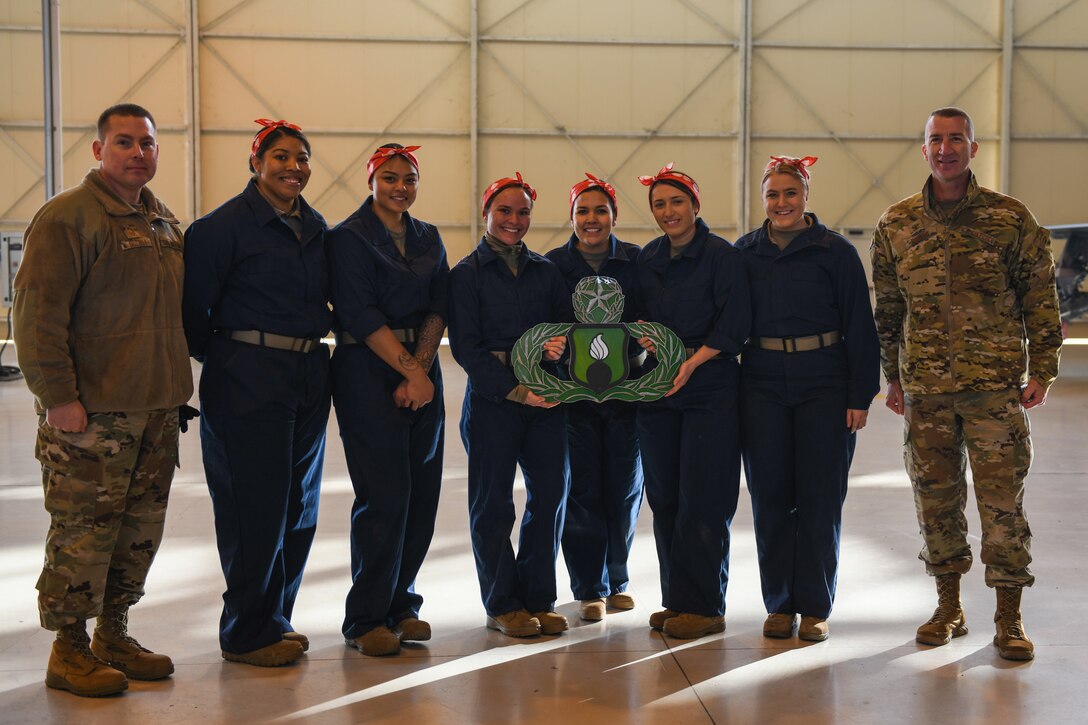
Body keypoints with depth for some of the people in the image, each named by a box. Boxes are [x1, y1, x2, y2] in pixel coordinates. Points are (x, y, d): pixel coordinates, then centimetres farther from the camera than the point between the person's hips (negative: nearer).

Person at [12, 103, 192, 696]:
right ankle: (68, 651, 13)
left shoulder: (164, 223, 15)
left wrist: (176, 386, 18)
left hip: (155, 406, 8)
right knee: (84, 530, -1)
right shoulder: (67, 217, -9)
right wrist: (57, 396, -19)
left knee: (141, 528, 13)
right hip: (90, 411, -8)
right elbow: (36, 312, -15)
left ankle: (113, 635, 27)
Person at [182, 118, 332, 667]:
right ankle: (248, 633, 11)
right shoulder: (224, 226, -8)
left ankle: (275, 618, 26)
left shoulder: (317, 228, 12)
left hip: (309, 376, 7)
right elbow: (194, 309, -7)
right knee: (254, 507, -3)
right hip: (248, 383, -7)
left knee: (298, 506, 11)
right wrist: (226, 359, 3)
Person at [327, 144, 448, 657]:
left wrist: (421, 369, -8)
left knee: (422, 493, 4)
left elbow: (437, 308, 7)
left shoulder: (428, 239, 15)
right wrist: (411, 372, -14)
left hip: (422, 371, 6)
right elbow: (362, 315, -11)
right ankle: (366, 619, 4)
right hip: (369, 374, -6)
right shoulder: (349, 238, -3)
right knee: (384, 496, -8)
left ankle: (401, 605, 18)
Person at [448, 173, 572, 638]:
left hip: (545, 396, 4)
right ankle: (503, 605, 15)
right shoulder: (468, 273, 2)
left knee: (551, 491, 0)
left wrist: (561, 343, -13)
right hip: (491, 398, -4)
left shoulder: (545, 271, 15)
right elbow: (465, 346, -6)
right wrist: (513, 389, -15)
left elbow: (566, 322, 12)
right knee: (493, 501, 1)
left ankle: (537, 599, 14)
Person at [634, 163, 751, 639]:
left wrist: (691, 362, -18)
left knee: (702, 499, -5)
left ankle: (703, 606, 5)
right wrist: (642, 339, -2)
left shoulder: (721, 255, -5)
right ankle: (676, 600, 18)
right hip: (657, 390, 6)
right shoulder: (646, 260, 13)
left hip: (710, 390, -6)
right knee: (664, 498, 7)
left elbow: (734, 323, -10)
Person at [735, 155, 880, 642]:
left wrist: (860, 395, -6)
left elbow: (859, 327, -1)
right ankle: (779, 605, 17)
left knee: (820, 498, 1)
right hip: (763, 386, 2)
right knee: (770, 497, 4)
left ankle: (815, 607, 13)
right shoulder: (745, 252, 7)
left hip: (825, 387, -2)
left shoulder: (836, 251, -1)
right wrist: (731, 389, 4)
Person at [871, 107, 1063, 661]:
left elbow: (1040, 298, 4)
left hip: (997, 385, -2)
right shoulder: (896, 224, 7)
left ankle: (1008, 619, 12)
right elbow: (888, 308, 13)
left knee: (1002, 501, -1)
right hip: (925, 389, 3)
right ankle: (948, 608, 24)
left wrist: (1042, 370, -2)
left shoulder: (1011, 217, 1)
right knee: (935, 498, 9)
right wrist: (893, 377, 11)